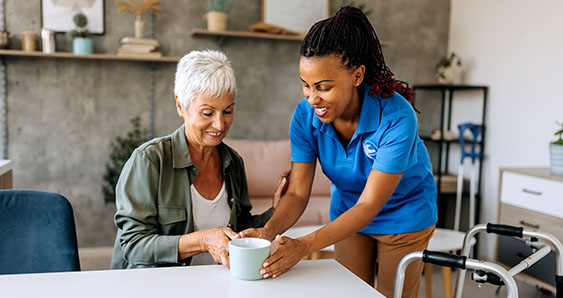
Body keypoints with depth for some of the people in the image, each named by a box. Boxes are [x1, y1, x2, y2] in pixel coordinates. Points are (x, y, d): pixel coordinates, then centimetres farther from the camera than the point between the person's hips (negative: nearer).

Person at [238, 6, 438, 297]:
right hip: (348, 212, 3)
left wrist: (305, 245, -44)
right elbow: (297, 192, -19)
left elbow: (369, 205, -33)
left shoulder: (396, 117, -34)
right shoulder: (305, 115, -21)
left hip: (404, 216, -3)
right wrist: (268, 231, -40)